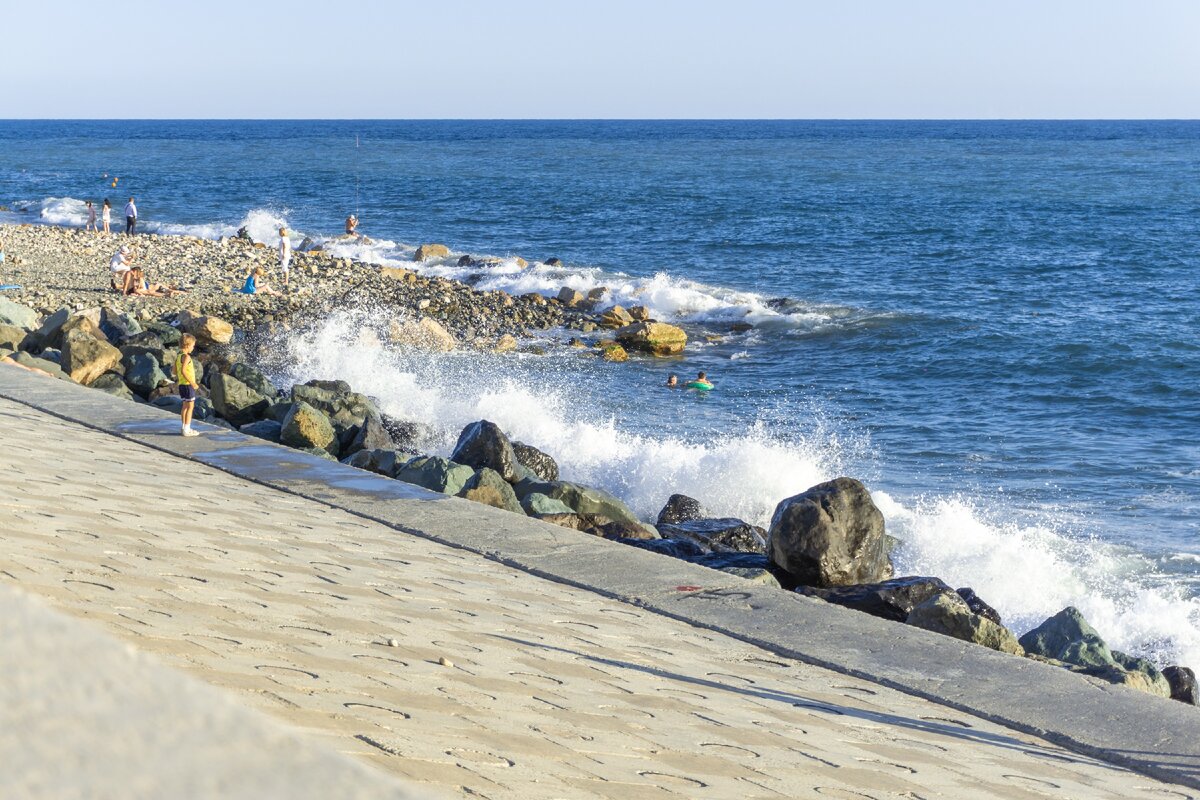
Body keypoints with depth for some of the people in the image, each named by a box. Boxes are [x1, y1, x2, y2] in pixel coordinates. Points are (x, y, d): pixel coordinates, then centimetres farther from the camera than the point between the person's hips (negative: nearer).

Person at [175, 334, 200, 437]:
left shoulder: (178, 356, 11)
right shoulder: (186, 357, -17)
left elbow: (175, 371, 15)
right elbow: (183, 371, -26)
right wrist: (192, 382, -25)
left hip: (182, 384, 10)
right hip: (188, 385, -10)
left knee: (185, 406, 17)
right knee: (190, 406, -5)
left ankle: (185, 428, 23)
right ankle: (187, 430, -6)